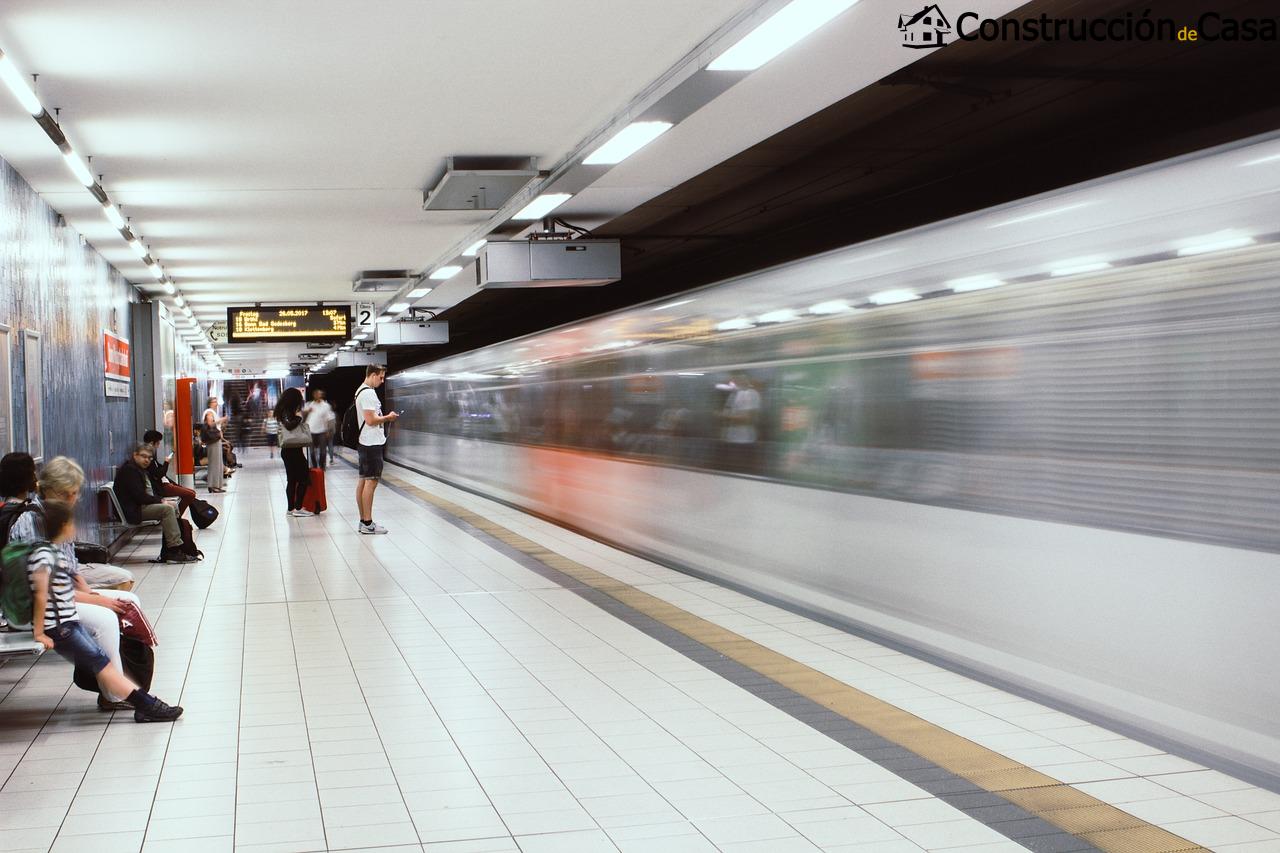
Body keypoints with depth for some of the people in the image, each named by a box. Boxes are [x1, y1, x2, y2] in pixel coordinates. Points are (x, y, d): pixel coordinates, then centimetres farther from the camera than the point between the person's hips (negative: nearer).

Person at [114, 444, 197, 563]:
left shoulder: (141, 469, 20)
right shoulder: (129, 470, -14)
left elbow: (151, 492, 21)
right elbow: (139, 497, -22)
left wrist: (161, 500, 0)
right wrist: (160, 501, -15)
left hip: (143, 505, 11)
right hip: (133, 511, -11)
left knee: (173, 507, 3)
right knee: (166, 509, -23)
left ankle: (167, 552, -5)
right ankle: (175, 551, -27)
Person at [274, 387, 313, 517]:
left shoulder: (285, 411, 14)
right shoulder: (287, 412, -11)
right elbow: (289, 425, -24)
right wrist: (299, 417, -14)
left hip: (288, 450, 10)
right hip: (293, 450, -10)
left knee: (292, 479, 11)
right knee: (304, 478, -7)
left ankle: (291, 508, 12)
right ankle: (298, 508, -11)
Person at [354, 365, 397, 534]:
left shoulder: (361, 391, 17)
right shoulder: (368, 393, -16)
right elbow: (371, 420, -21)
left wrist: (384, 418, 13)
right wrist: (387, 417, -7)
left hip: (366, 443, 11)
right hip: (372, 443, -11)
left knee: (363, 481, 11)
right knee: (371, 481, -8)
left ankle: (363, 521, 16)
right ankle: (367, 523, -7)